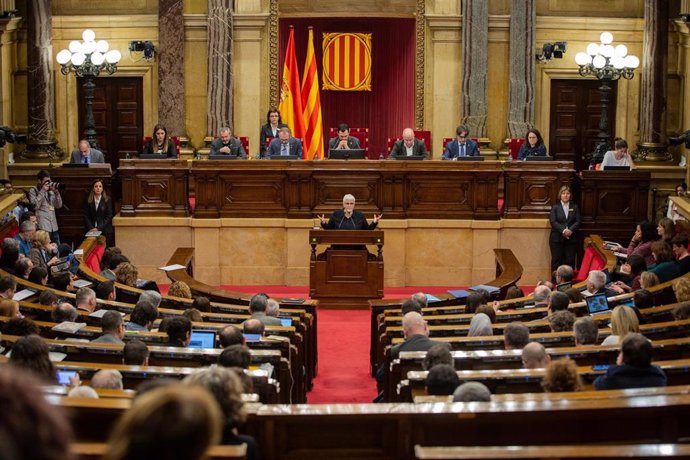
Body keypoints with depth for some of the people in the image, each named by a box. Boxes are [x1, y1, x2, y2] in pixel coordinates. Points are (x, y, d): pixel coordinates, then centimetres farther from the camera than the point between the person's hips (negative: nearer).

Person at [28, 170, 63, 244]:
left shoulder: (50, 190, 15)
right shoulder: (33, 190, 2)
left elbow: (59, 206, 12)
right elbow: (35, 206, -13)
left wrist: (56, 192, -1)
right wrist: (43, 191, -10)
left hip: (54, 226, 6)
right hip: (43, 226, -6)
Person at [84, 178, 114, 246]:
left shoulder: (107, 200, 2)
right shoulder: (88, 201, 8)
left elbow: (109, 217, -3)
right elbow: (86, 216, 5)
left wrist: (98, 228, -12)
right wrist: (91, 228, -10)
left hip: (104, 231, -1)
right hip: (91, 232, 1)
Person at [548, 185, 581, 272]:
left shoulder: (575, 207, 12)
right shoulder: (555, 207, 5)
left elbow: (578, 221, 3)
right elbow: (553, 222, -6)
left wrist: (570, 230, -15)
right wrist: (563, 230, -18)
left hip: (571, 238, 2)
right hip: (557, 238, -2)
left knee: (570, 261, 1)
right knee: (556, 261, -1)